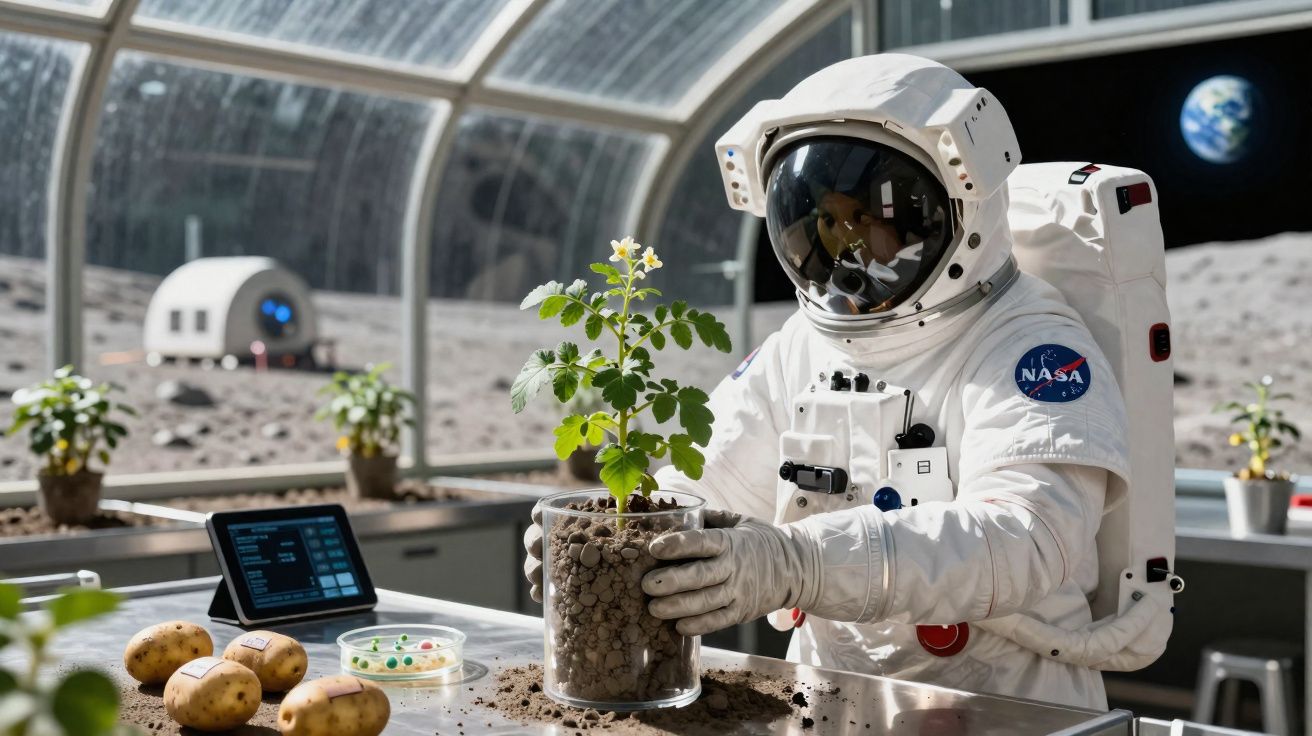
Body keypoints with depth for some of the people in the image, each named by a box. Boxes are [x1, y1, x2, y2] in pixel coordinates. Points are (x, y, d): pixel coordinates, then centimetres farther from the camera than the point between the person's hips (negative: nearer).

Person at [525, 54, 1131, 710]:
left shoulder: (1031, 350, -11)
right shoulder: (800, 346, 10)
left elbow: (1026, 536, -26)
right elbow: (712, 484, 7)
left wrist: (797, 563, -39)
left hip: (1007, 704, -4)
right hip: (829, 693, 4)